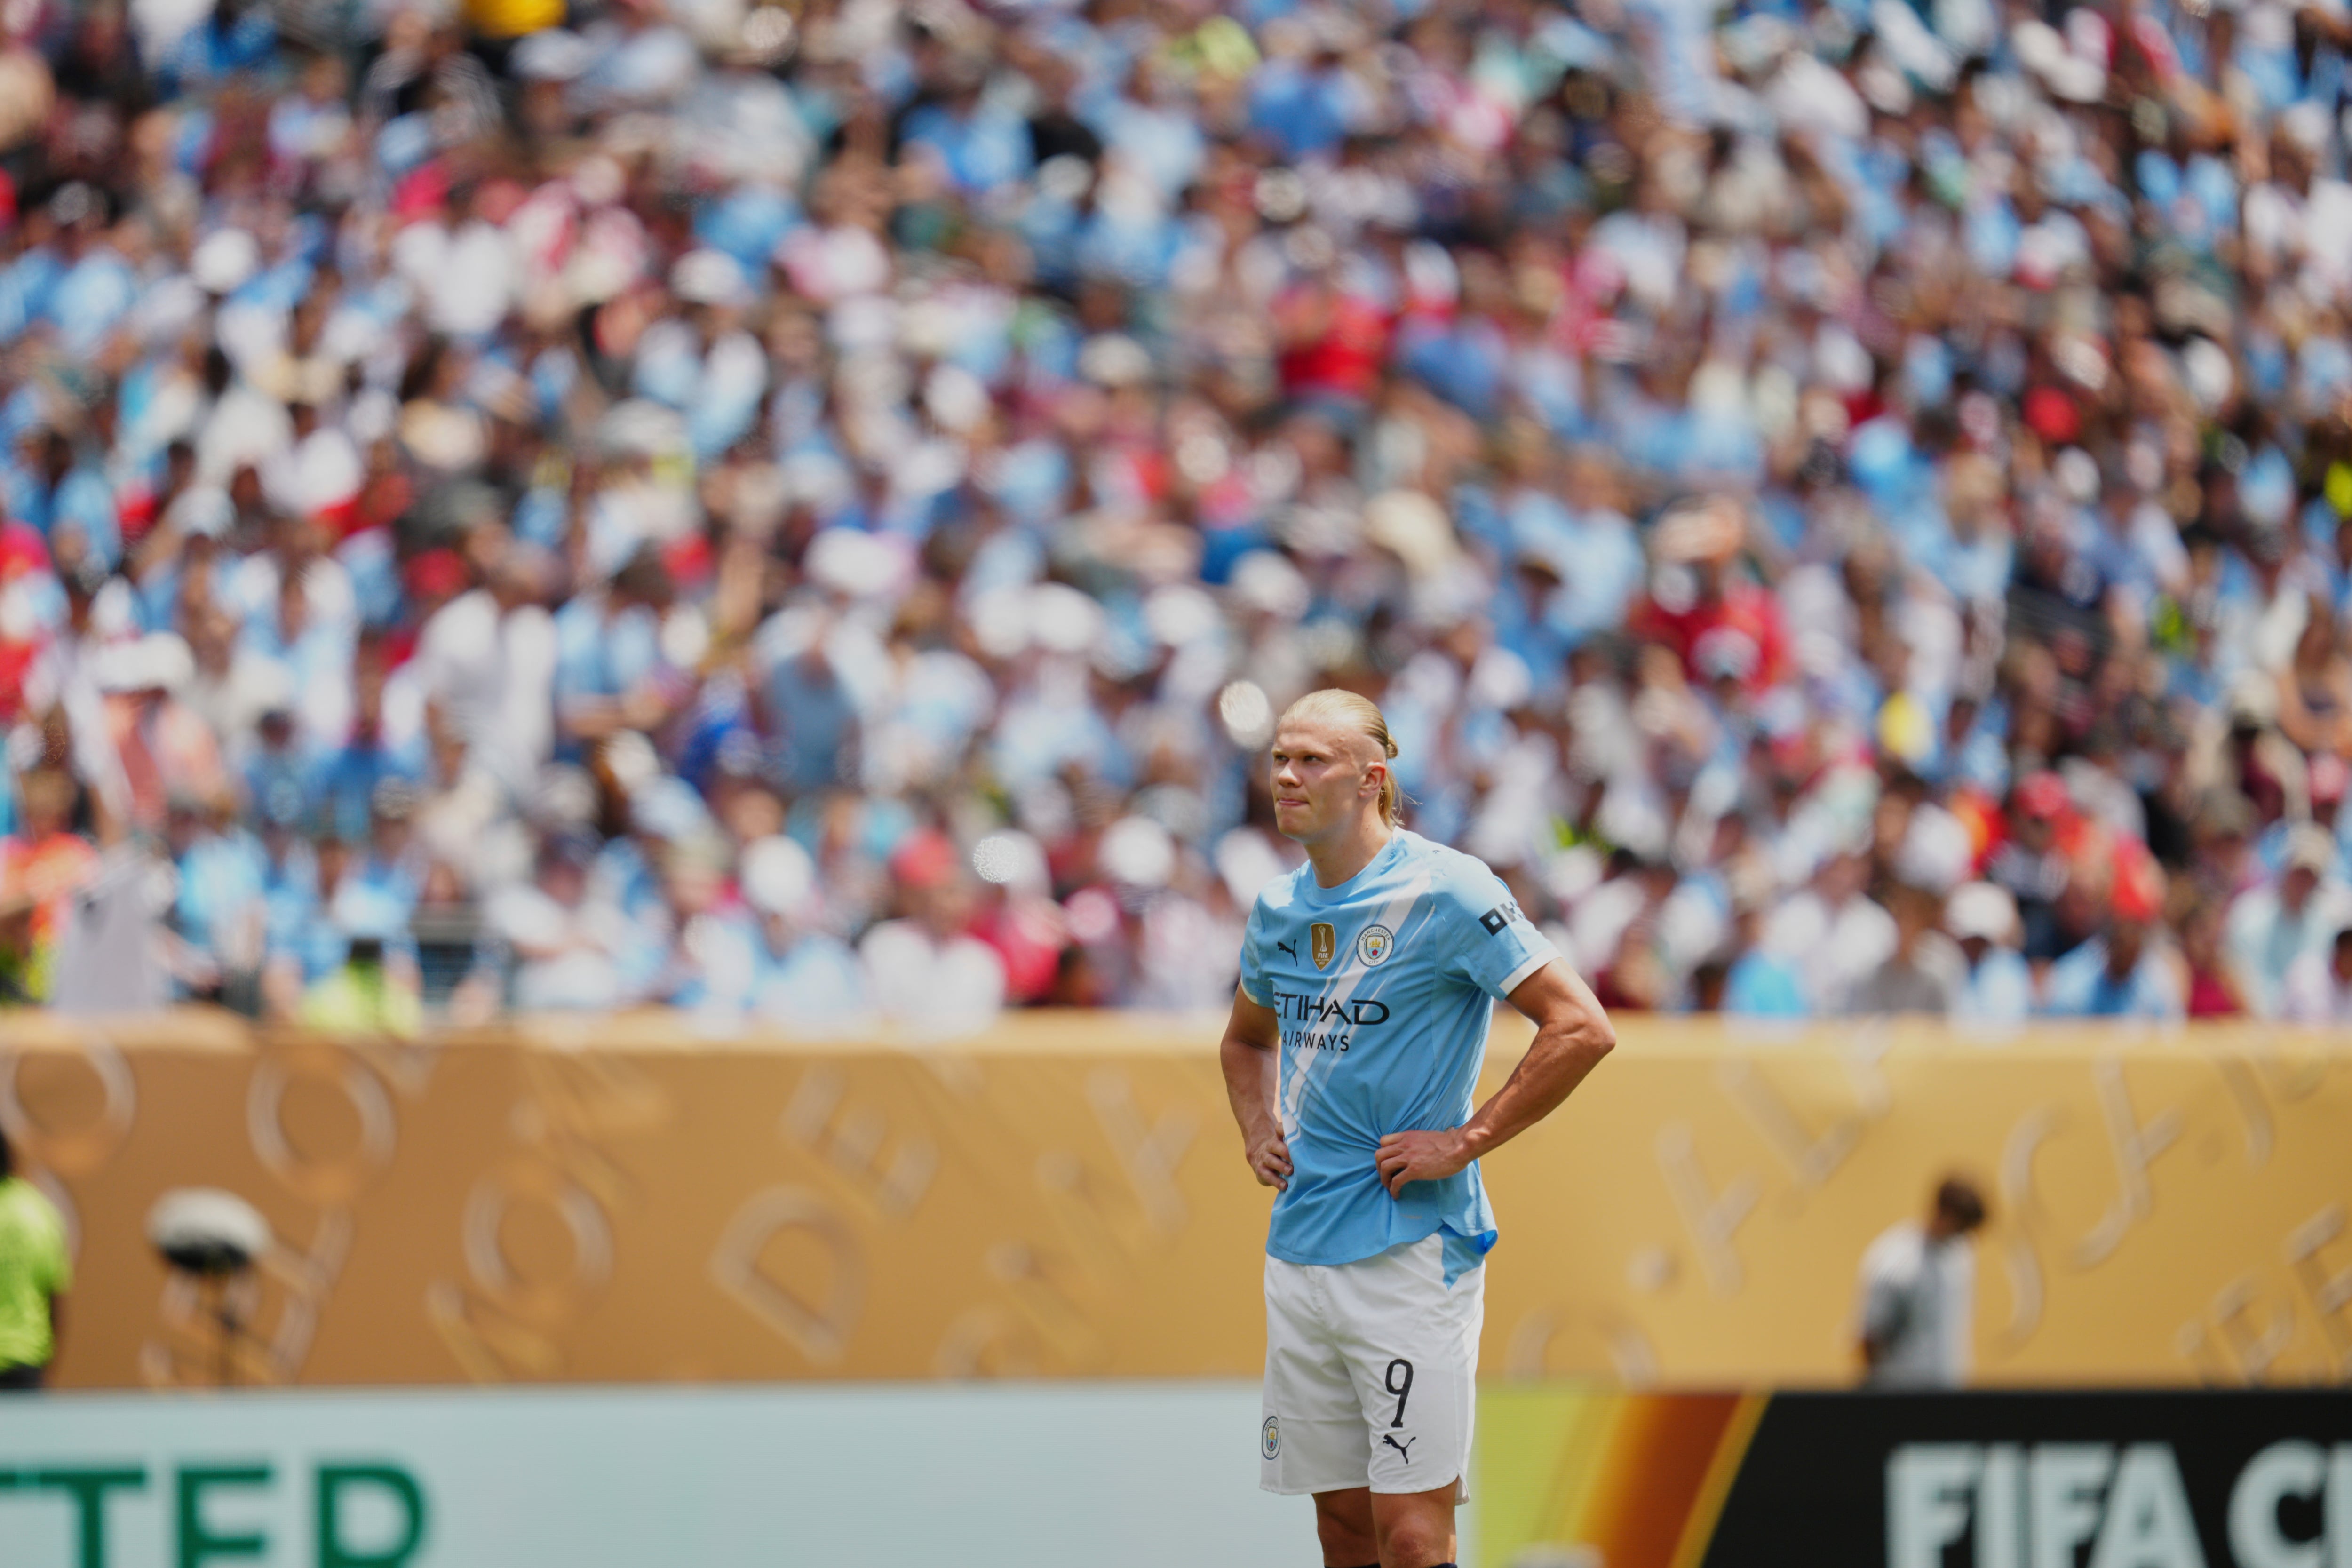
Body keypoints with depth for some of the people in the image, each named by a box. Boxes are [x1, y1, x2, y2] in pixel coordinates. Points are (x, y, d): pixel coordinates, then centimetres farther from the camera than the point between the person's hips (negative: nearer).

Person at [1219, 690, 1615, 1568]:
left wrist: (1466, 1143, -15)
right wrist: (1258, 1129, 12)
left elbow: (1583, 1028, -14)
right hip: (1298, 1254, 7)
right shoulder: (1279, 910, 11)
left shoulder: (1442, 889, -10)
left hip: (1412, 1253, -7)